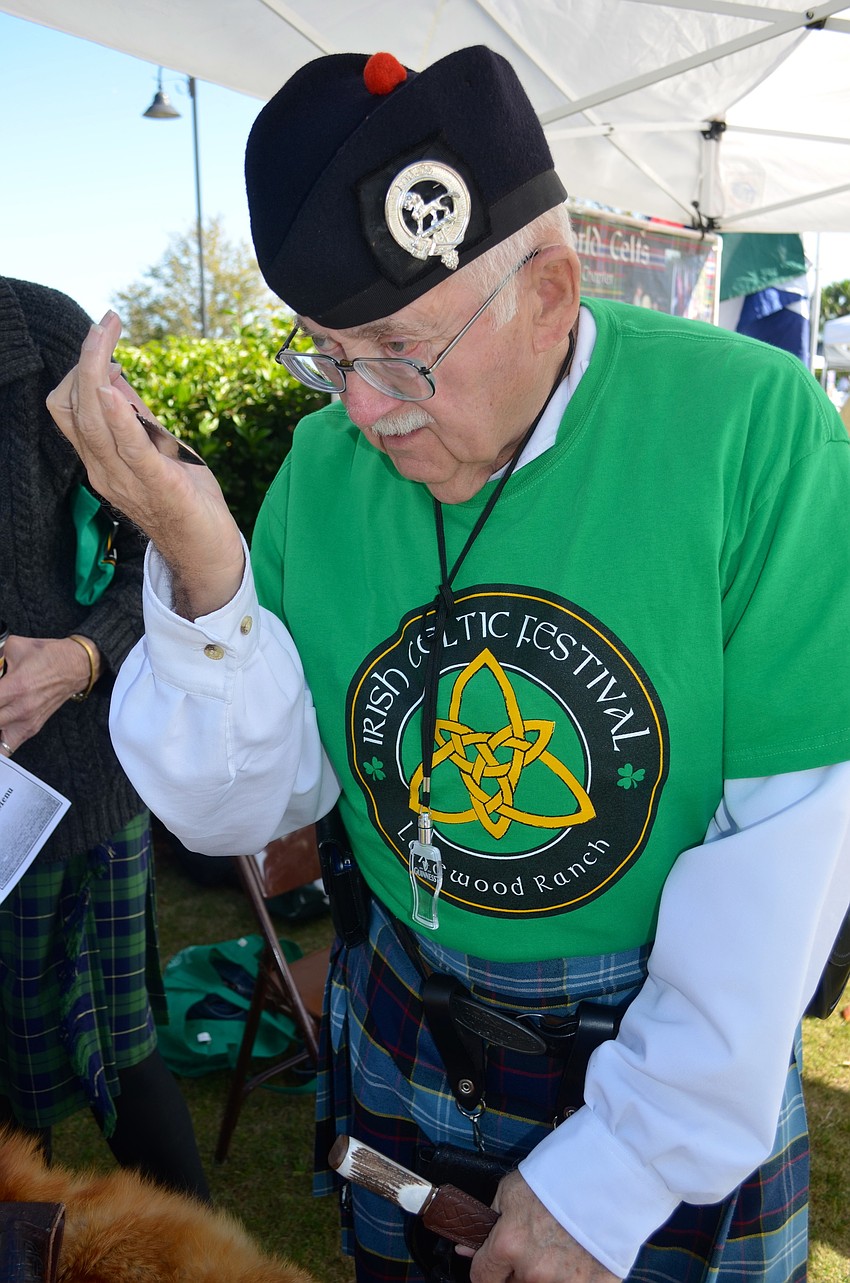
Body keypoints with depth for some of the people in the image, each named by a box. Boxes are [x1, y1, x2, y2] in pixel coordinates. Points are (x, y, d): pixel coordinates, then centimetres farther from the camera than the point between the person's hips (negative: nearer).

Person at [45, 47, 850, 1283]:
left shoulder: (746, 419, -20)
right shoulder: (326, 460, -10)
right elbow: (238, 807, -8)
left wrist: (629, 1160, -16)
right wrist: (204, 572, -25)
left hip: (683, 1049, -3)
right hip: (406, 1032, 4)